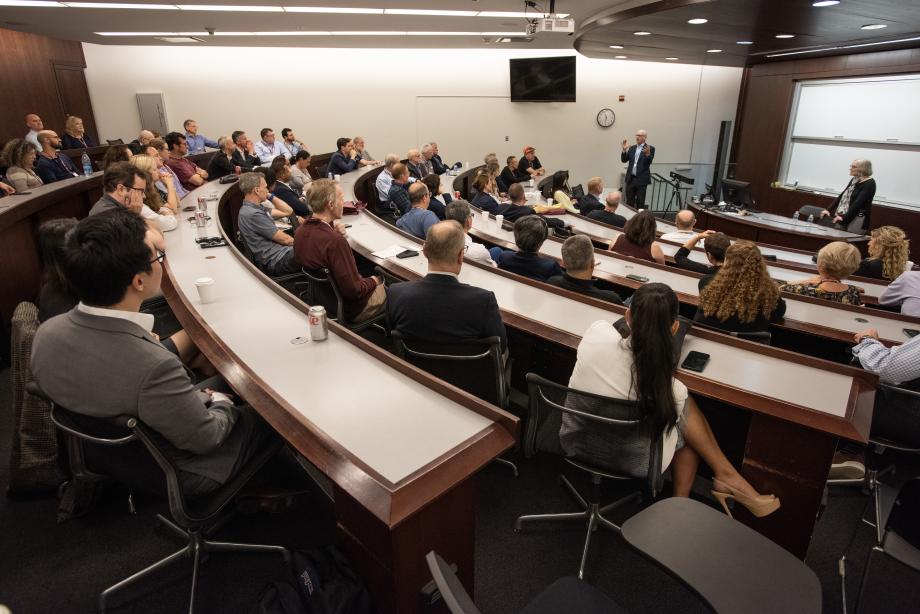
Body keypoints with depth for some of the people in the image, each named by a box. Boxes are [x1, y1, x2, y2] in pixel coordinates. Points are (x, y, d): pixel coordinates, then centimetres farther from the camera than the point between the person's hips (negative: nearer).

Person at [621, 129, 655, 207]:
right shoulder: (632, 148, 13)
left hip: (642, 179, -4)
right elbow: (624, 160, 7)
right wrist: (624, 150, -9)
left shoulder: (650, 148, -2)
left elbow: (649, 162, -14)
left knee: (640, 202, 0)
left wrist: (647, 154, -32)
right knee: (629, 202, 7)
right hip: (630, 178, 4)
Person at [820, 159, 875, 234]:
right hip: (842, 218, 7)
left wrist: (844, 217, -29)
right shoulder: (854, 180, 13)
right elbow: (842, 196, 15)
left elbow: (858, 203, -20)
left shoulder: (869, 184, -10)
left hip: (856, 220, -7)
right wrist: (828, 210, 6)